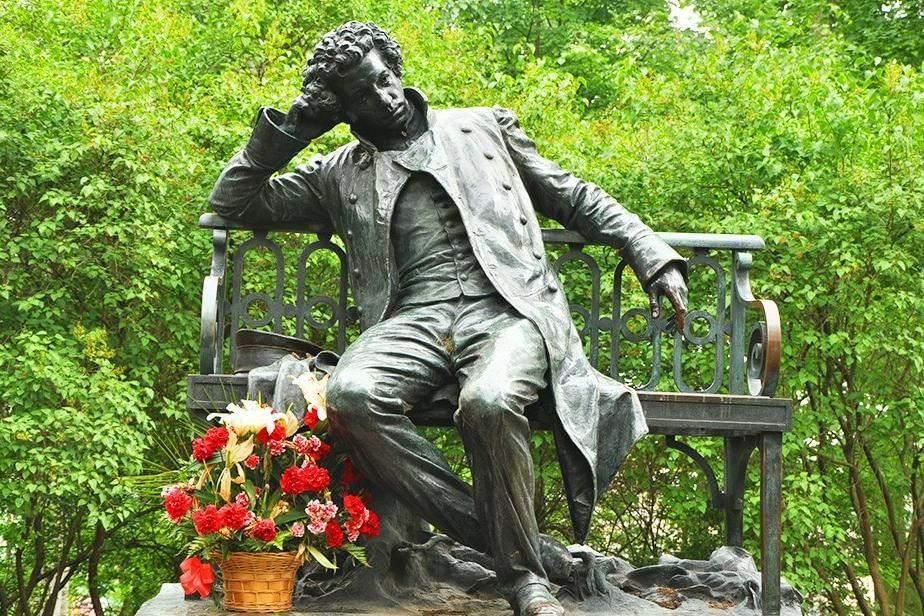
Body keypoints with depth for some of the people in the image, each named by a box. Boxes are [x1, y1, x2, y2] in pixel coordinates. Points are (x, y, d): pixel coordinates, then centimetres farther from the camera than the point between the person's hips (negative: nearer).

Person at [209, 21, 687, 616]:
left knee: (489, 401, -38)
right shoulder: (339, 174, 24)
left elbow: (576, 198, 24)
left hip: (507, 305, -2)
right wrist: (287, 131, 16)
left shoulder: (485, 127, 24)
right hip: (413, 317, 2)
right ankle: (491, 536, -26)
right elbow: (231, 203, 25)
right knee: (351, 396, -34)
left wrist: (655, 258, 13)